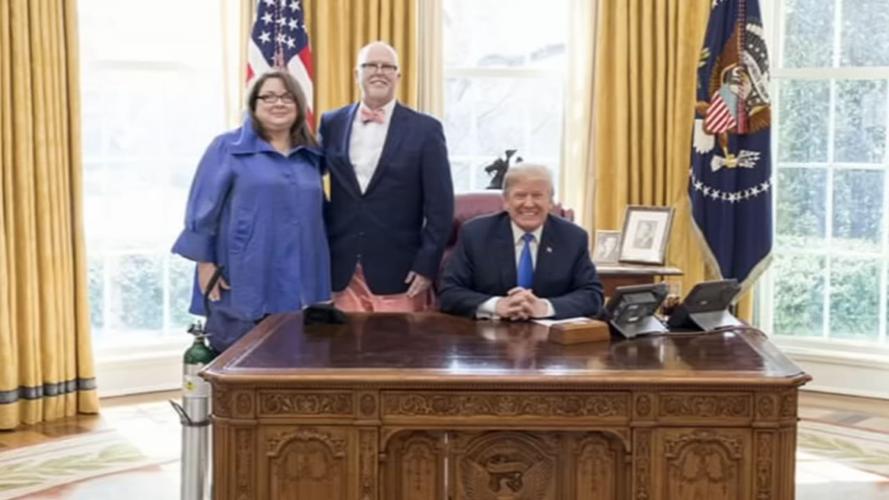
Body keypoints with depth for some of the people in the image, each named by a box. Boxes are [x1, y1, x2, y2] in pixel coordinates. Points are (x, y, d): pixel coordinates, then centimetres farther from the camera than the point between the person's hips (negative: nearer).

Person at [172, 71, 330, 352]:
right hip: (243, 286, -4)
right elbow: (203, 208, -3)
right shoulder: (227, 148, -1)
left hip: (298, 290, 5)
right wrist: (205, 263, -8)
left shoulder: (311, 155, 14)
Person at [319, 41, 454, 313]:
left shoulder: (425, 129, -1)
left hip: (399, 272, -2)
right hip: (340, 270, 3)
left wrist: (427, 265, -7)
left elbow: (440, 206, -2)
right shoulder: (331, 124, 8)